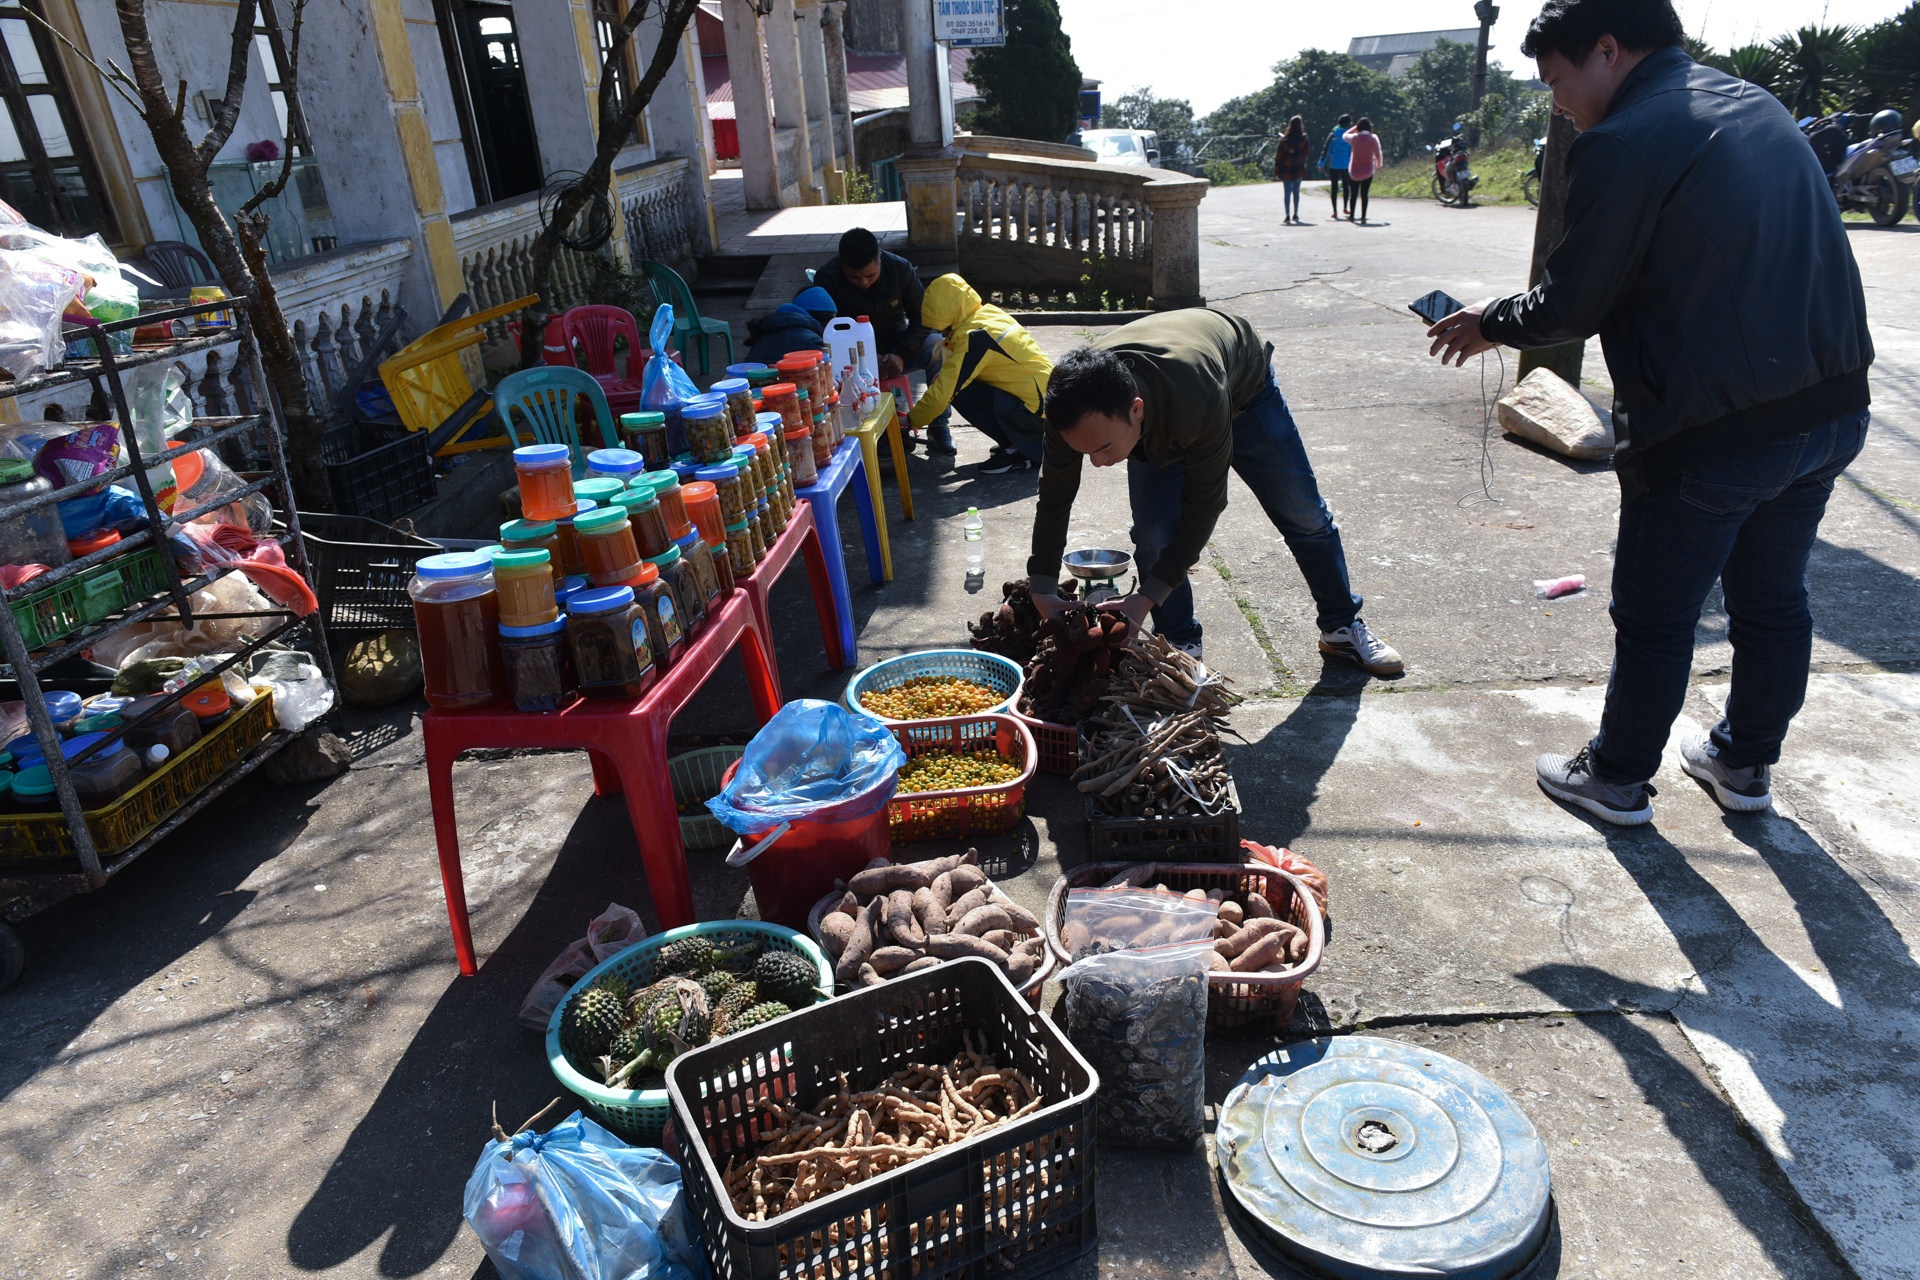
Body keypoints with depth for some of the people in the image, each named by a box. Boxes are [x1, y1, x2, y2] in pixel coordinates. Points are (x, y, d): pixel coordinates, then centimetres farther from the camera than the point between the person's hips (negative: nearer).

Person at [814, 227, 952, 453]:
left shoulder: (900, 268, -10)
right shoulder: (827, 278, -15)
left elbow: (922, 317, -5)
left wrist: (901, 355, -22)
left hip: (897, 351, 2)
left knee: (938, 345, -28)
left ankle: (938, 425, -18)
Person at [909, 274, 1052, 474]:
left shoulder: (974, 336, -18)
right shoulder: (988, 314, 8)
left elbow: (943, 394, -17)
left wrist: (911, 420, -3)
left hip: (1041, 410, -9)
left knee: (960, 391, -11)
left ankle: (1016, 450, -4)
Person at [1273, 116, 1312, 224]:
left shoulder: (1284, 140, -7)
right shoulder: (1303, 139, -6)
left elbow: (1278, 157, -6)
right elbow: (1306, 152, 3)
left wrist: (1277, 172, -1)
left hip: (1286, 170, -1)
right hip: (1298, 170, 1)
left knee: (1287, 192, 0)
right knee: (1296, 191, 12)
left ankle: (1288, 215, -11)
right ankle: (1295, 214, 13)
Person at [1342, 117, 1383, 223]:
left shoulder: (1354, 138, -9)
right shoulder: (1373, 138, -8)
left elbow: (1345, 135, 13)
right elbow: (1378, 155, -1)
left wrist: (1356, 127, 14)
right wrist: (1378, 166, 15)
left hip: (1354, 171, 0)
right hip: (1368, 171, 0)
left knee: (1353, 194, 10)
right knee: (1364, 194, 6)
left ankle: (1351, 216, 13)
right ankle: (1363, 217, 4)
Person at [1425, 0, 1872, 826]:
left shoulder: (1624, 143, -15)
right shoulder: (1755, 104, 12)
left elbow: (1570, 308, -10)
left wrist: (1490, 324, 9)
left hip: (1714, 433, -8)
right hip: (1831, 408, 8)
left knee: (1655, 620, 9)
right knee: (1772, 601, 21)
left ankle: (1618, 779, 26)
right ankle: (1745, 763, 38)